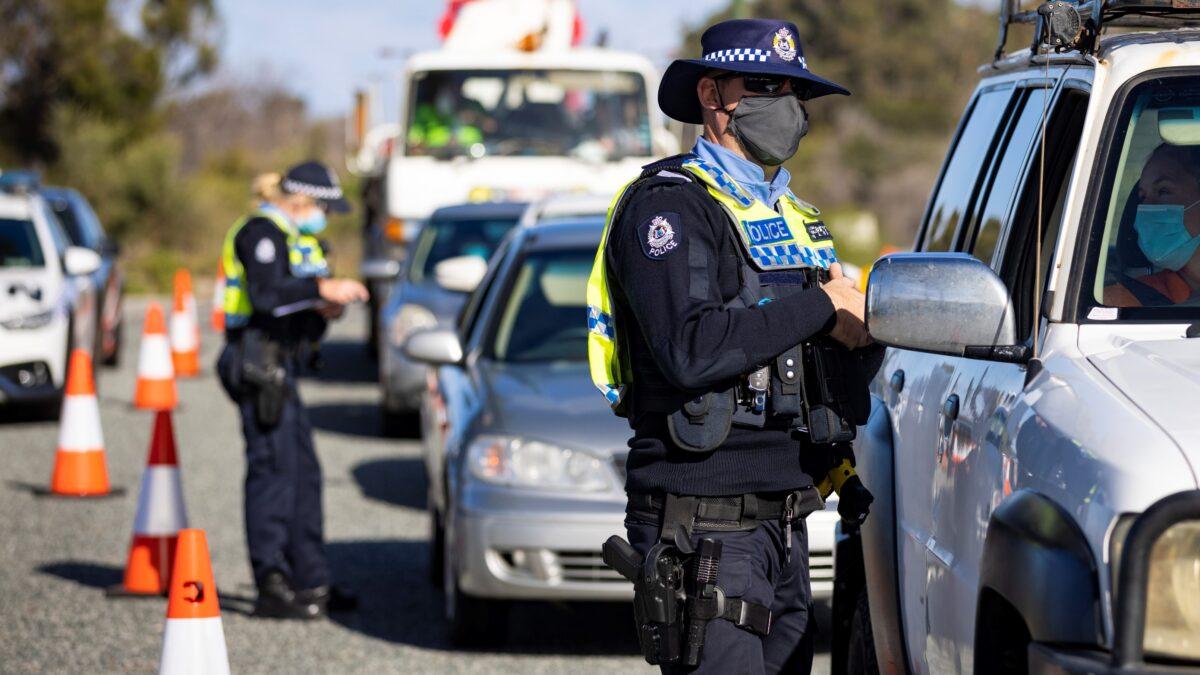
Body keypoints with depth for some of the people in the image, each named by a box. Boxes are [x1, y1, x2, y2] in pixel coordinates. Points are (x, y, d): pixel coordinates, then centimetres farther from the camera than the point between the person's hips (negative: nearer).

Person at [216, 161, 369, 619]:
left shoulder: (282, 234, 21)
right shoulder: (261, 232, -12)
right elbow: (265, 295, -26)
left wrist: (317, 308, 8)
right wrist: (321, 289, -28)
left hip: (276, 366, 11)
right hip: (258, 364, -11)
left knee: (303, 472, 12)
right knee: (273, 469, -11)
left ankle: (310, 582, 17)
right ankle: (272, 587, -10)